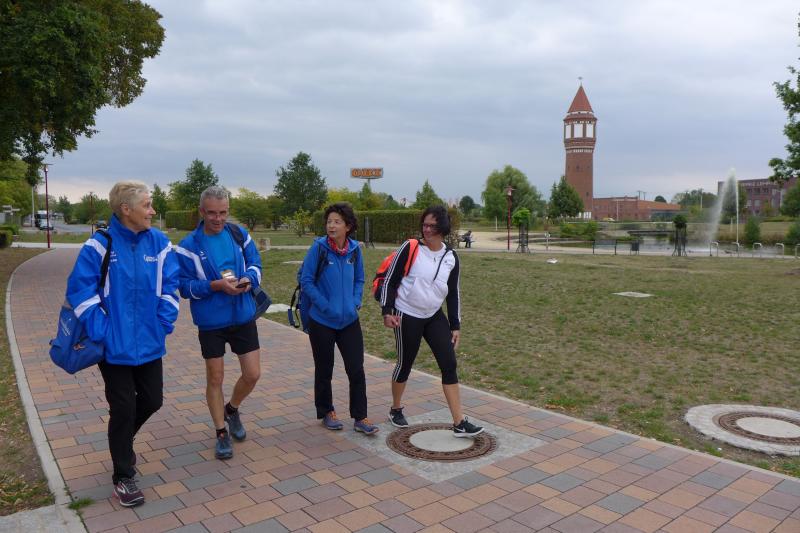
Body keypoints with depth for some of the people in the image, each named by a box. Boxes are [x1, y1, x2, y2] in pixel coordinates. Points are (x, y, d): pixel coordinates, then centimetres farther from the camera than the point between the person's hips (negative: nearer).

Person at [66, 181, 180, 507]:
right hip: (115, 344, -4)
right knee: (123, 408, 4)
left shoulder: (159, 243, -2)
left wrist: (164, 323, -5)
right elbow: (80, 290, -13)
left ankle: (123, 439, 46)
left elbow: (170, 287, 3)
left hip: (149, 342, 4)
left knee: (152, 400, 14)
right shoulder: (100, 245, -14)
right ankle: (123, 477, 24)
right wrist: (101, 331, -17)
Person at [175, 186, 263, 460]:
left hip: (244, 317, 3)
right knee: (215, 378, 8)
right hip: (211, 322, -3)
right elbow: (185, 286, -9)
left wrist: (249, 279, -15)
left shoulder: (239, 234, 0)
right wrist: (217, 285, -23)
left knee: (252, 374, 6)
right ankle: (222, 434, 26)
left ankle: (232, 409, 37)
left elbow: (255, 263, 7)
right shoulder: (189, 246, -9)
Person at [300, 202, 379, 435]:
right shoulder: (319, 247, -12)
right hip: (322, 320, -2)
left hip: (349, 320, 3)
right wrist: (325, 306, -14)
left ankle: (360, 418, 14)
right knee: (324, 370, 13)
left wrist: (356, 302, -2)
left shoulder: (354, 249, -1)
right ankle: (327, 413, 32)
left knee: (356, 369, 1)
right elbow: (306, 280, -10)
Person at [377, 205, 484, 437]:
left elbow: (453, 293, 9)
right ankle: (396, 410, 34)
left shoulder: (451, 257, 2)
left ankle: (459, 423, 3)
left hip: (434, 316, 5)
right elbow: (390, 280, -7)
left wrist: (455, 325, 7)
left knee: (449, 365, -3)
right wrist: (387, 311, -13)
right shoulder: (410, 248, -12)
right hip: (407, 317, -4)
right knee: (405, 364, 7)